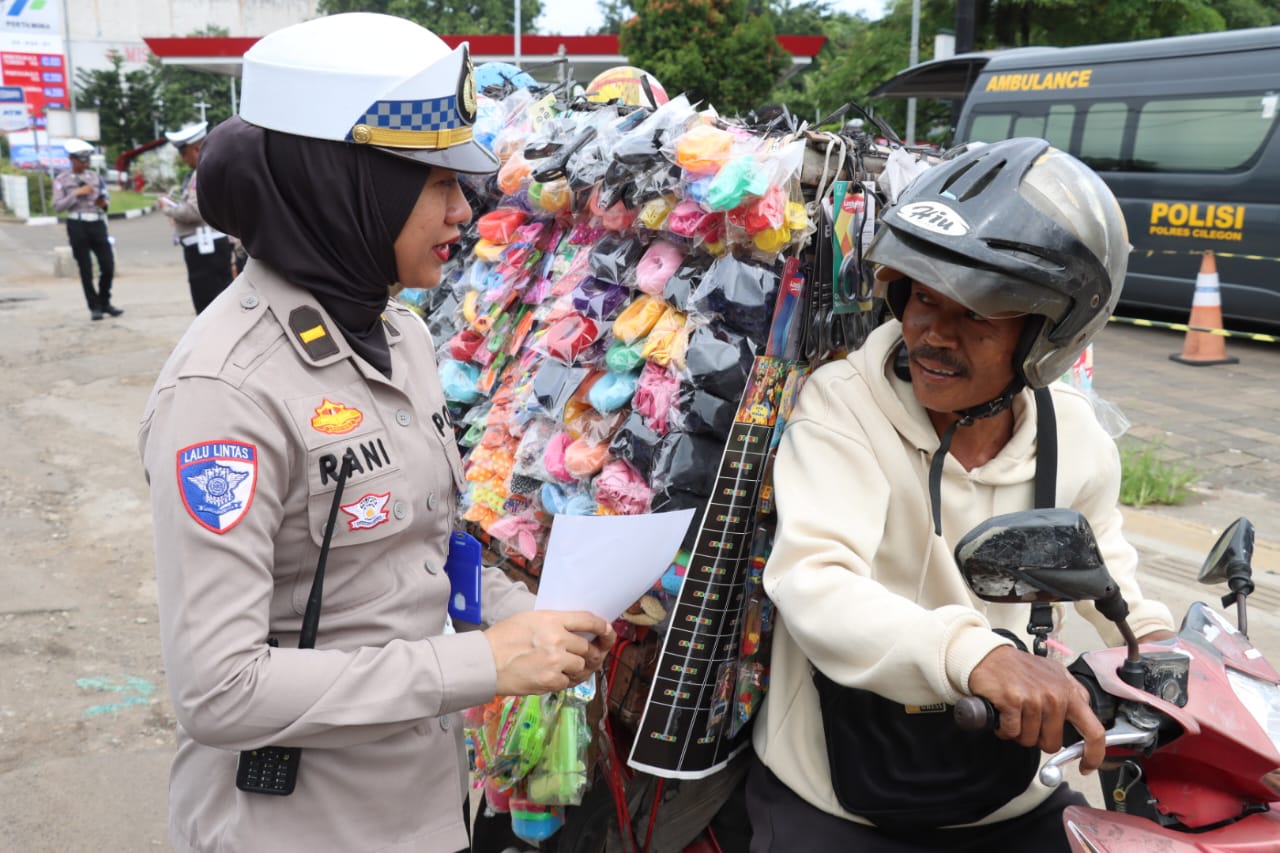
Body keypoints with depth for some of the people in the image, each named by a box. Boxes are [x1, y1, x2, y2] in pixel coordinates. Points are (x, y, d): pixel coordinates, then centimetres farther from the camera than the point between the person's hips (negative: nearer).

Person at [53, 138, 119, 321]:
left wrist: (104, 202, -6)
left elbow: (107, 197, 17)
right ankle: (95, 307, 10)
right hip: (77, 226, -3)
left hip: (98, 224, 3)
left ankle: (105, 302, 18)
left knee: (108, 265, -1)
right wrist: (76, 194, -13)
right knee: (86, 269, 2)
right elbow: (58, 207, -5)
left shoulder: (95, 176, 12)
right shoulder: (61, 180, 2)